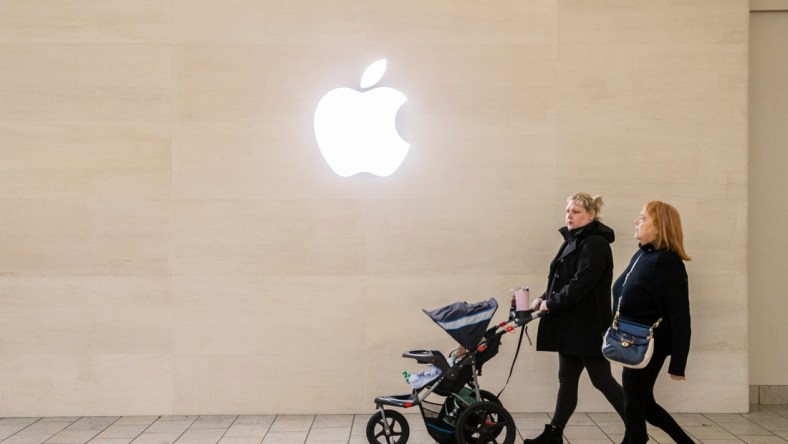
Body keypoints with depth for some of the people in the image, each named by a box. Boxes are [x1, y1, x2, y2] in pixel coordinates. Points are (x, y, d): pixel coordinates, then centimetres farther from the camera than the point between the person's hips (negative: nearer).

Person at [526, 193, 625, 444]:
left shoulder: (595, 243, -15)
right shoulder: (574, 241, 14)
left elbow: (581, 284, -23)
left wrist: (551, 304, -17)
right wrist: (544, 299, 2)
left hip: (588, 326, -9)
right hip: (571, 324, 9)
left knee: (601, 379, -2)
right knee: (567, 379, 11)